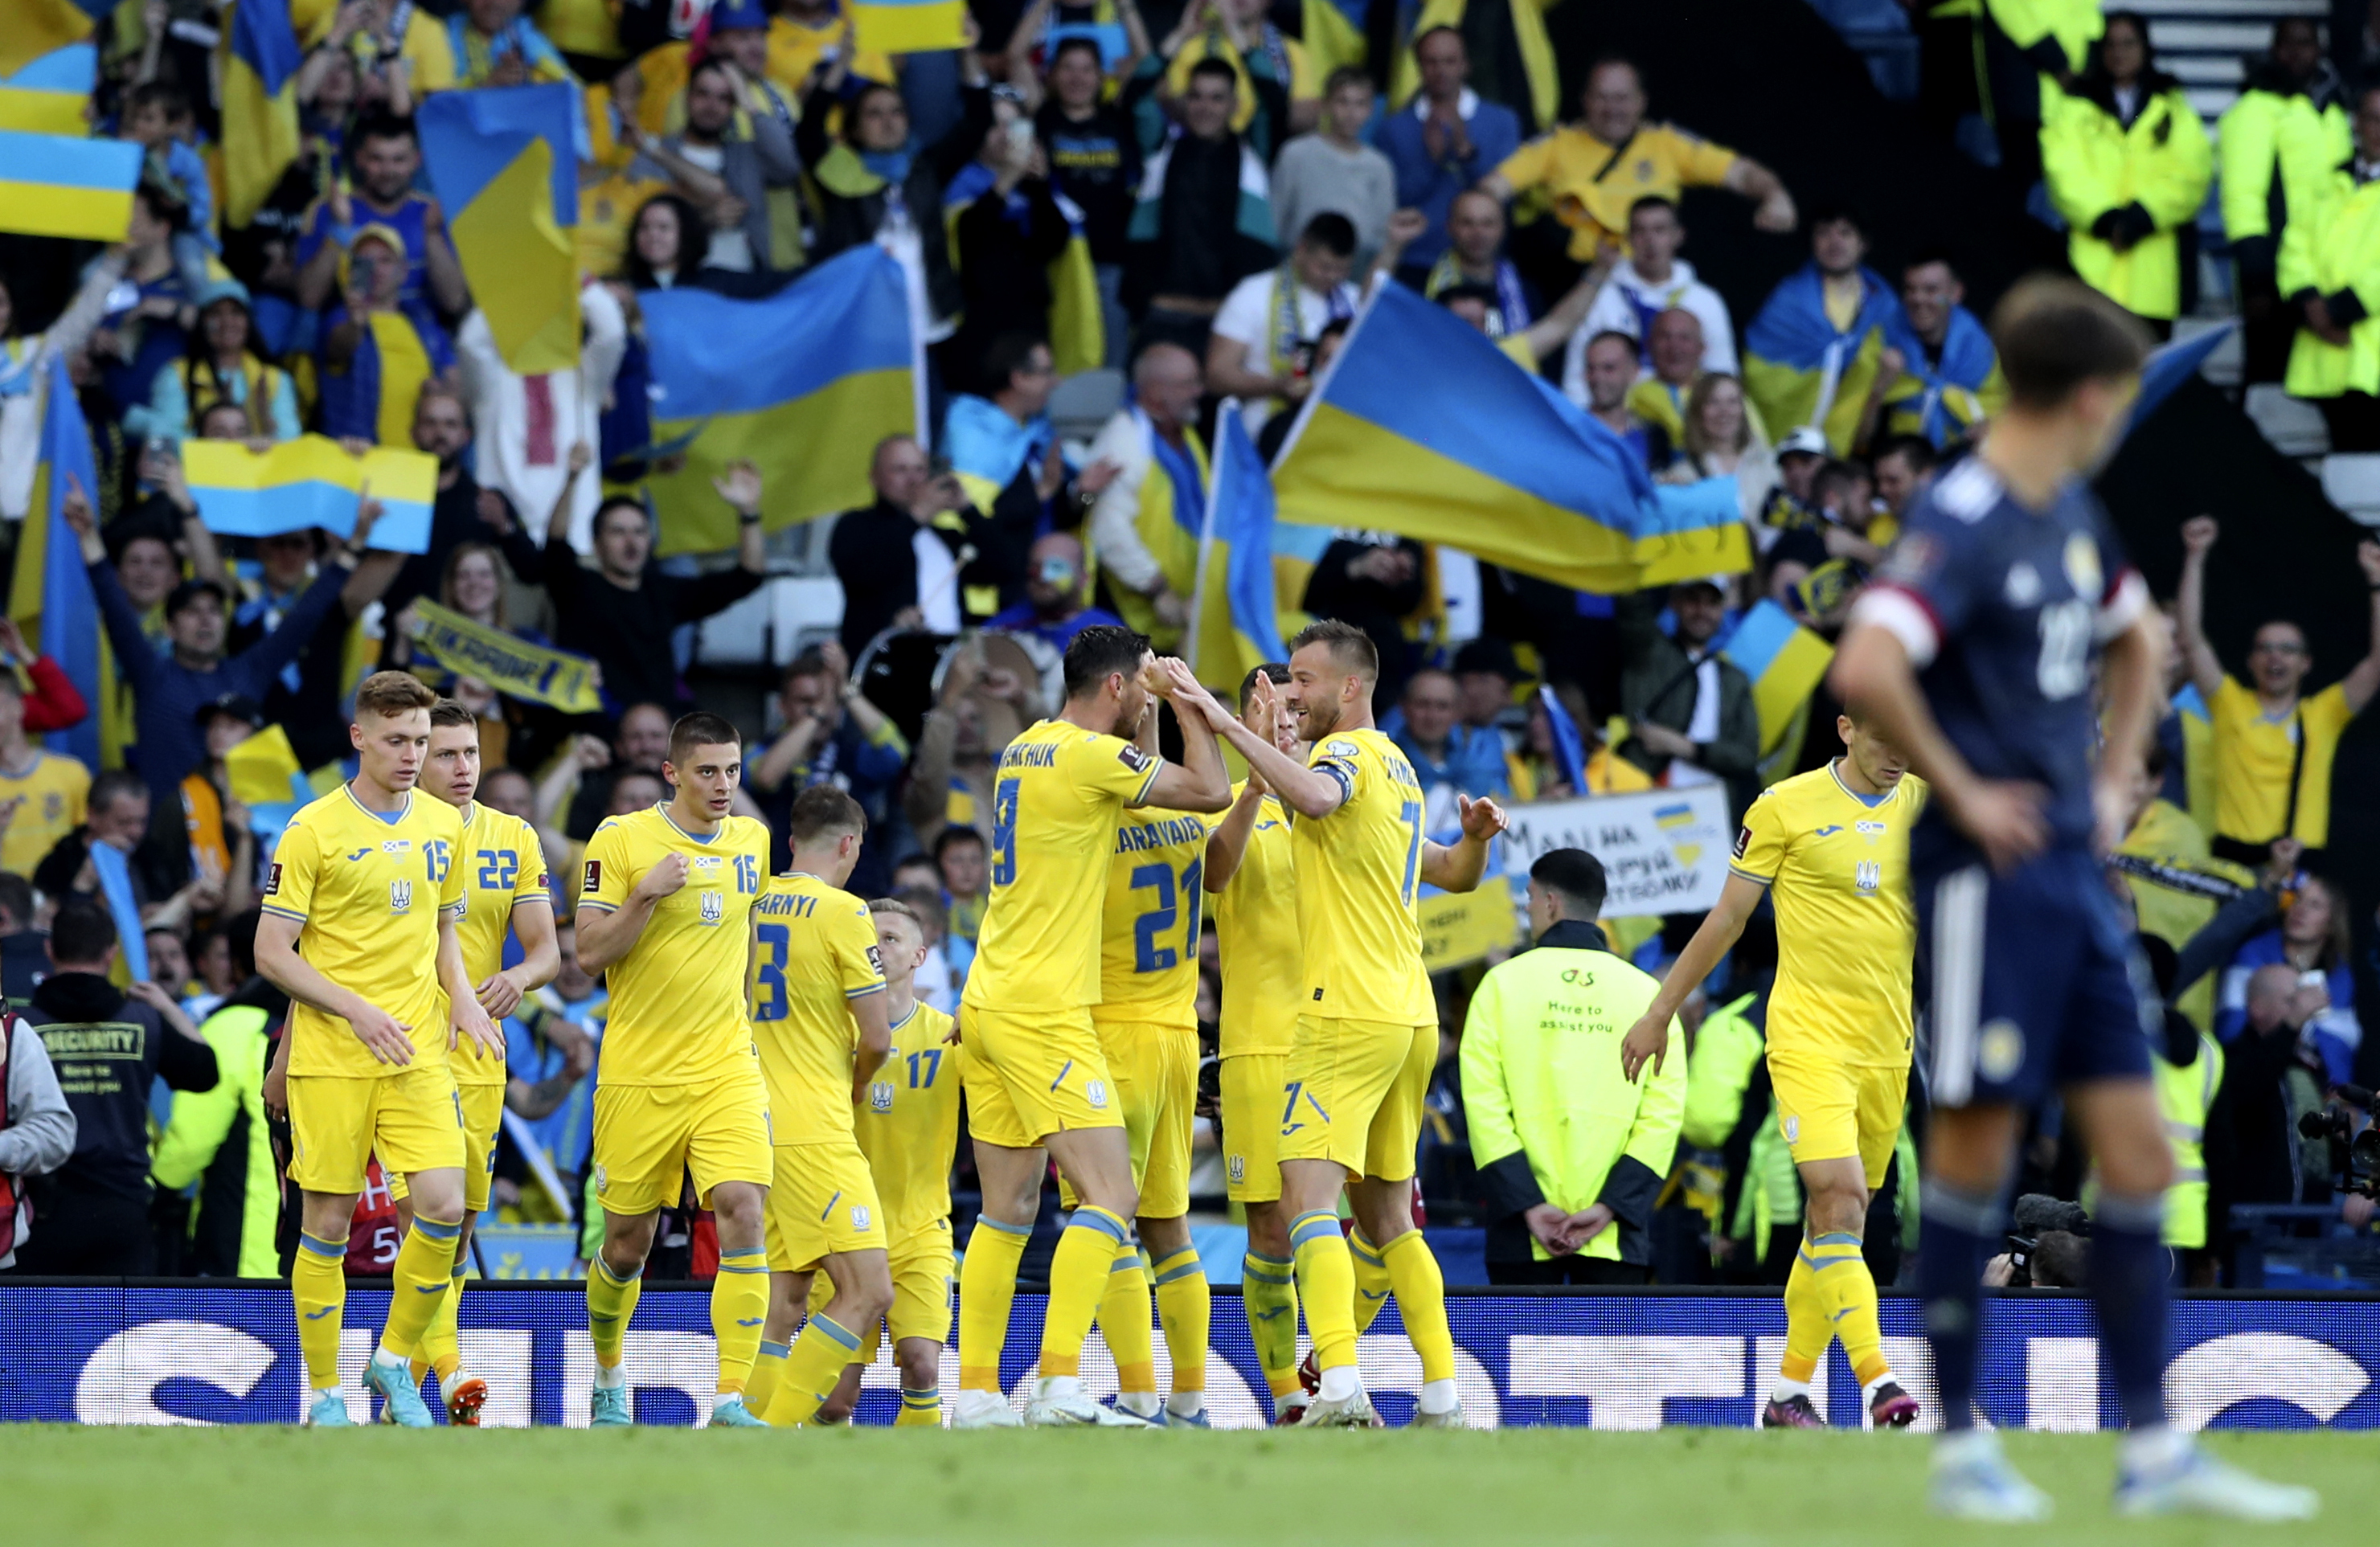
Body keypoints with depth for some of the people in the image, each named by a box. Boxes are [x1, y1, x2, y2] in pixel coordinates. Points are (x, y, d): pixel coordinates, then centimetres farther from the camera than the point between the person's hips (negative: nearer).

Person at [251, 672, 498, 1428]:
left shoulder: (443, 826, 9)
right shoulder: (313, 830, -7)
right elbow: (272, 952, -6)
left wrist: (460, 996, 2)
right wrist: (357, 1011, -17)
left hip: (419, 1054, 4)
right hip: (330, 1057, -4)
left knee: (444, 1206, -11)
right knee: (328, 1225, 0)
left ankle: (395, 1360, 10)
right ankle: (323, 1396, 11)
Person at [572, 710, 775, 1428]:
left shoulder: (753, 840, 9)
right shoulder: (620, 839, -6)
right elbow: (589, 954, -9)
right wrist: (647, 893, -21)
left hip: (728, 1070, 2)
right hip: (640, 1073, -2)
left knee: (744, 1214, -18)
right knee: (629, 1240, 7)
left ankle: (731, 1400, -20)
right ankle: (608, 1377, 34)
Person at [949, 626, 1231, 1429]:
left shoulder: (1023, 750, 14)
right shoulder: (1091, 755, -12)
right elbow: (1211, 791, -6)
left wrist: (1161, 697, 24)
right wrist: (1189, 704, 7)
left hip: (987, 1003, 9)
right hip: (1044, 1013, -9)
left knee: (1008, 1212, 10)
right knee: (1111, 1197, -11)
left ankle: (976, 1395, 8)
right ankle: (1061, 1385, -21)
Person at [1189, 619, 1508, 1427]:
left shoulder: (1352, 753, -8)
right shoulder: (1396, 767, 20)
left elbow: (1314, 795, -33)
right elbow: (1453, 875, 32)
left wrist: (1233, 727, -29)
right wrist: (1474, 840, 12)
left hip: (1349, 1014, -9)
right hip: (1411, 1018, 9)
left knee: (1308, 1200, -16)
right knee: (1386, 1216, 15)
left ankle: (1340, 1390, -31)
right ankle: (1442, 1399, 12)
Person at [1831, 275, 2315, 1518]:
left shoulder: (2072, 517, 13)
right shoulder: (1963, 521, -14)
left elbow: (2136, 639, 32)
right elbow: (1866, 667, -28)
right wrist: (1960, 790, -19)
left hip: (2073, 872, 8)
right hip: (1990, 879, -8)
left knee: (2136, 1151, 6)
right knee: (1977, 1147, -2)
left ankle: (2154, 1449, 9)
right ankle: (1961, 1447, 7)